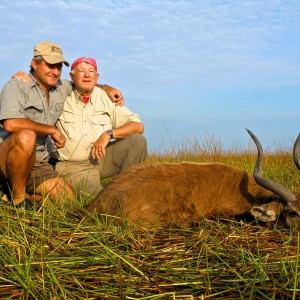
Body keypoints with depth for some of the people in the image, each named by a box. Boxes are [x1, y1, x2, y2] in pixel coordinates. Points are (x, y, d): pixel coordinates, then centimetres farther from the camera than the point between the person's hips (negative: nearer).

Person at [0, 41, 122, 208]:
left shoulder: (61, 88, 10)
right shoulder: (17, 86, -11)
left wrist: (107, 88, 14)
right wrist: (52, 130, -17)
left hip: (38, 165, 6)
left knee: (68, 199, -11)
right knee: (26, 136, -38)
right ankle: (18, 198, -19)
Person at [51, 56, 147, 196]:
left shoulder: (106, 98, 4)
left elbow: (138, 126, -3)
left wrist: (109, 133, -17)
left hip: (102, 158, 4)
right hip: (73, 164, -4)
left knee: (137, 140, -14)